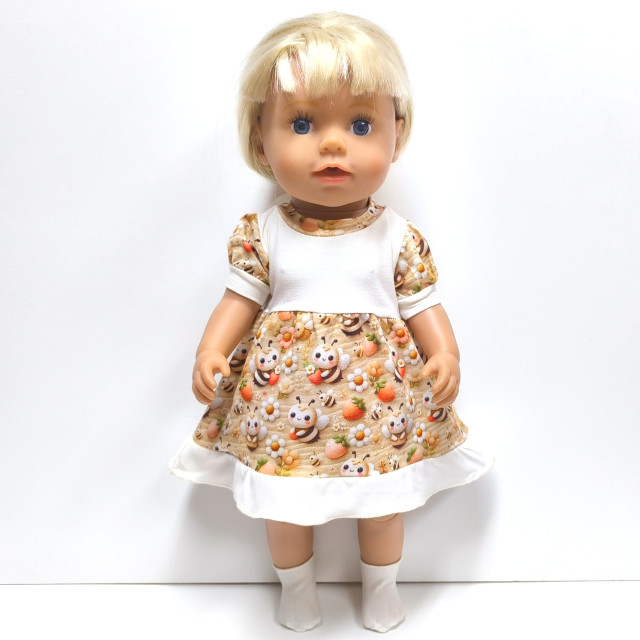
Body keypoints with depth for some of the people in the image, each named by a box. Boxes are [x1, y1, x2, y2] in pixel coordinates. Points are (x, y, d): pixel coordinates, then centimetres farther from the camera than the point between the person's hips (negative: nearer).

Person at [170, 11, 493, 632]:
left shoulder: (398, 237, -6)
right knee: (285, 503, 17)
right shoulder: (262, 234, -7)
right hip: (284, 397, 0)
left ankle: (380, 584, 47)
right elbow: (242, 298, -1)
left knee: (384, 501, 18)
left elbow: (423, 304, -1)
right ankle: (295, 585, 46)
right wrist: (210, 351, -14)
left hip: (379, 396, 1)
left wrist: (446, 354, -16)